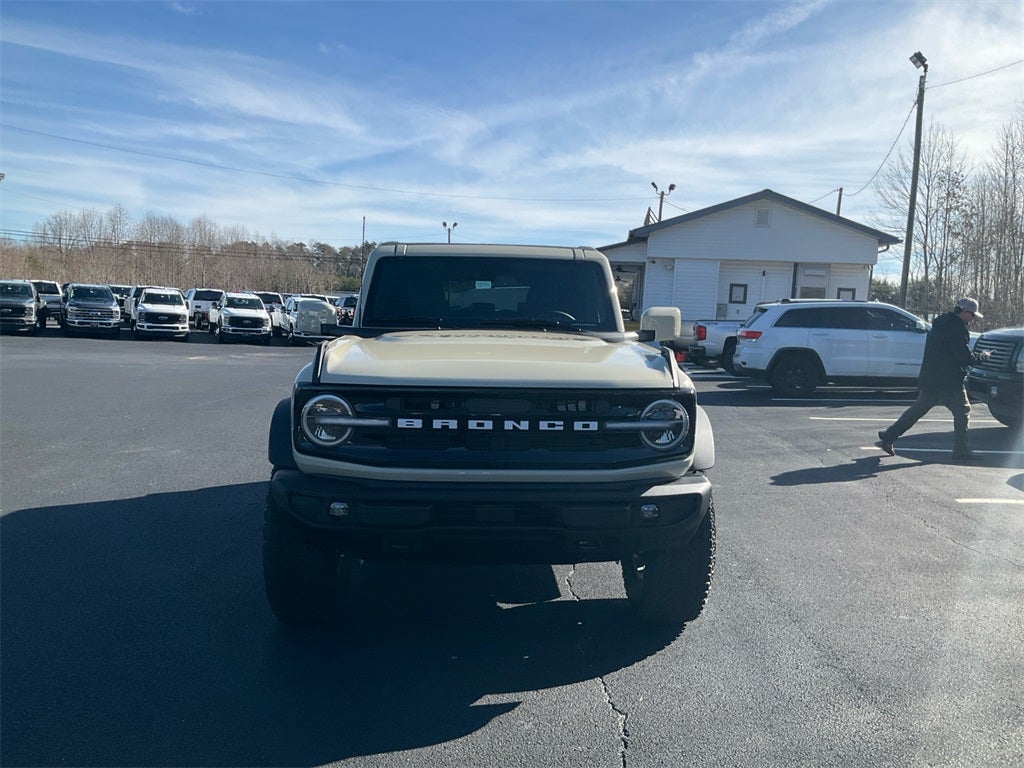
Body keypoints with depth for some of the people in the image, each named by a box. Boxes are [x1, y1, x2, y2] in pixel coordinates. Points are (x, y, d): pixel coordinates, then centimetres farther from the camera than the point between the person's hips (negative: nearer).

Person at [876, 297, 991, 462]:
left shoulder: (940, 324, 16)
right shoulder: (957, 327, -13)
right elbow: (965, 357, -16)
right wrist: (983, 356, 1)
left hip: (929, 379, 8)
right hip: (949, 381, -8)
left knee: (918, 409, 14)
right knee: (962, 411, 5)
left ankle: (887, 437, 11)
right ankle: (961, 451, 8)